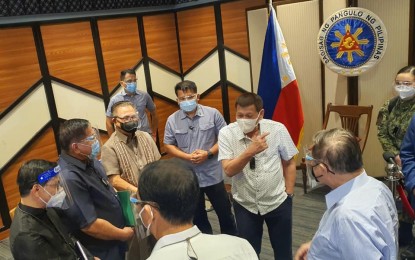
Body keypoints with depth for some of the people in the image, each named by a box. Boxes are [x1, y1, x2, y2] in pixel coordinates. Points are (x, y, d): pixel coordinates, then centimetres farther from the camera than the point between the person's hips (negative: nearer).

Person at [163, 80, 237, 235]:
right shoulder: (172, 120, -3)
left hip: (213, 174, -1)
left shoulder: (212, 114, -7)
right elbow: (168, 146, 1)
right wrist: (187, 156, -15)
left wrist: (208, 153, -18)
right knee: (197, 216, 17)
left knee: (224, 212, 14)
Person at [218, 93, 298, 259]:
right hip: (245, 205, 0)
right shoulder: (226, 133, -13)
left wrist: (288, 194, 1)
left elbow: (289, 163, 0)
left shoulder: (278, 129, -11)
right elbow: (228, 170, -20)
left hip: (278, 202, 0)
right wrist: (250, 151, -33)